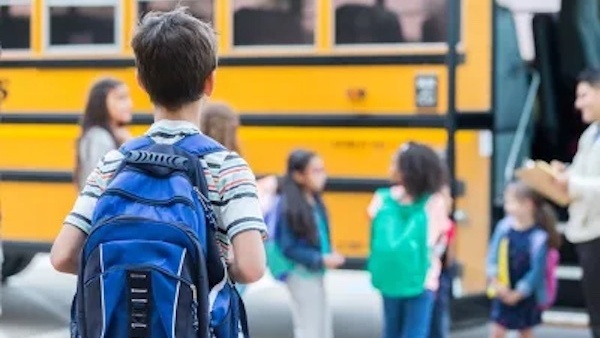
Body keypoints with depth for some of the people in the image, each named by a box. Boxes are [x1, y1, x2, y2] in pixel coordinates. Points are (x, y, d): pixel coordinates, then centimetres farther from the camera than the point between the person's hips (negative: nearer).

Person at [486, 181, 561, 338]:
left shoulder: (538, 237, -19)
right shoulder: (504, 227, -7)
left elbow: (537, 270, -17)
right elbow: (493, 256, -3)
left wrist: (519, 293, -16)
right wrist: (494, 281, -15)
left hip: (526, 296, -3)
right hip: (503, 292, 3)